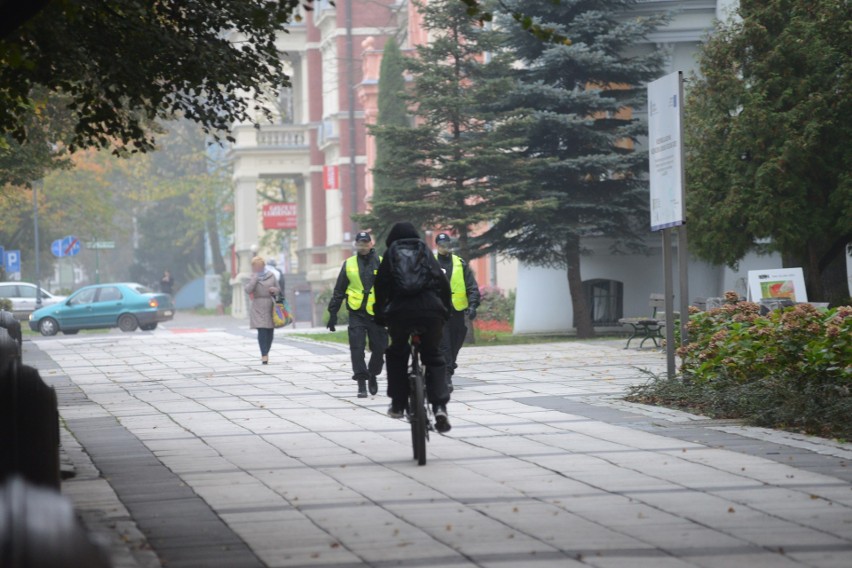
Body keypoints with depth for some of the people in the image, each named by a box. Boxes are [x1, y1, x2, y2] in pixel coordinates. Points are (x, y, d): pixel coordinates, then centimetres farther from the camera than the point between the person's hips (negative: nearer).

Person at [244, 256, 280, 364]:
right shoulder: (252, 278, 4)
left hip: (271, 307, 3)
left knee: (270, 331, 6)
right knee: (262, 331, -13)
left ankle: (266, 352, 25)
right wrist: (255, 278, -15)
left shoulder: (271, 276, 9)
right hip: (258, 308, -3)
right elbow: (248, 289, -12)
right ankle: (264, 355, -15)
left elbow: (278, 290, 16)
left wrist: (274, 290, -6)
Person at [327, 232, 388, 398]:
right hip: (357, 313, 0)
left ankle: (373, 375, 28)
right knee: (357, 349, -8)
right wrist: (333, 312, 7)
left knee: (379, 348, 3)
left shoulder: (381, 263, 4)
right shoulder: (349, 264, 7)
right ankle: (361, 383, -5)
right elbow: (338, 291, 11)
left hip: (377, 313, 0)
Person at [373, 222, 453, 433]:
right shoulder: (426, 254, 22)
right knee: (434, 358, 12)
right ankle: (440, 406, -7)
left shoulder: (390, 256, 19)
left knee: (396, 355, 23)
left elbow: (381, 287, 13)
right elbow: (444, 284, 17)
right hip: (431, 310, 1)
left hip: (400, 311, -1)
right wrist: (445, 312, 25)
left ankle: (398, 405, 18)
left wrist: (380, 315, 19)